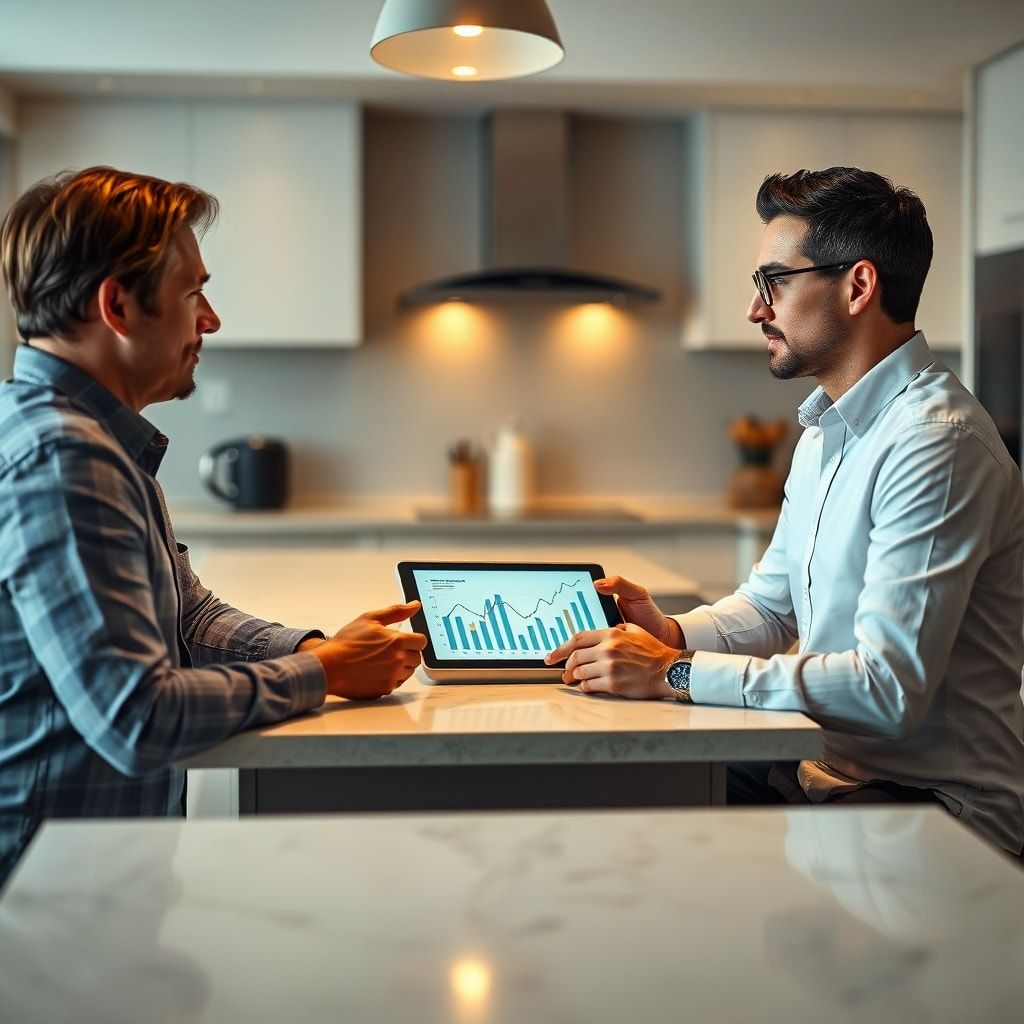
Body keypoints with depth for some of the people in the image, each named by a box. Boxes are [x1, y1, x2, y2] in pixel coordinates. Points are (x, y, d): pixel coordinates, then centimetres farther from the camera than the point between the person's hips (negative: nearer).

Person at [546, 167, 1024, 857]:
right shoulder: (827, 430, 14)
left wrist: (677, 673, -23)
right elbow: (772, 602, 22)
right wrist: (673, 632, 1)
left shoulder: (935, 443, -20)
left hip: (931, 803, -9)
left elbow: (889, 689, -27)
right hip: (827, 772, 9)